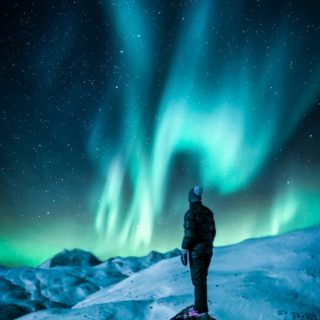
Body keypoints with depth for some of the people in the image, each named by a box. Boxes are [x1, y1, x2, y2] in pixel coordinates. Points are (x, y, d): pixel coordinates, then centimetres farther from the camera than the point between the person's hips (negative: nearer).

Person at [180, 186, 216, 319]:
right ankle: (198, 307, 26)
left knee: (198, 281, -1)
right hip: (207, 249, 8)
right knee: (200, 279, 18)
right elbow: (212, 232, 12)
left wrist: (183, 253, -14)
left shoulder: (190, 213, -18)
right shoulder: (208, 212, 7)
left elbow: (189, 235, -21)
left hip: (196, 251, -7)